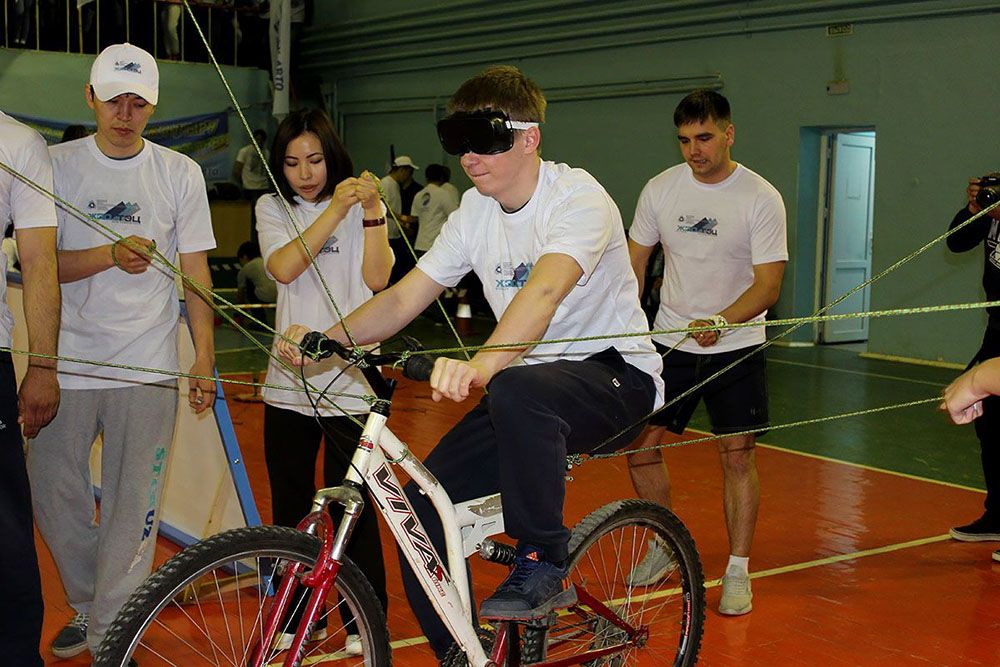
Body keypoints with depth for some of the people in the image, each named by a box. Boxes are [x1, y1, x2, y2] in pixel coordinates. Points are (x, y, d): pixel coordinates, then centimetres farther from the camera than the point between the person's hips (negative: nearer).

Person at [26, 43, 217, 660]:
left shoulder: (180, 173, 4)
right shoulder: (57, 165, 3)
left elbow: (196, 272, 7)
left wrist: (206, 359, 3)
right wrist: (111, 253, -19)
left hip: (147, 369, -1)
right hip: (66, 362, 1)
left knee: (132, 507, 0)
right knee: (54, 493, 7)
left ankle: (111, 638, 13)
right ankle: (86, 607, 31)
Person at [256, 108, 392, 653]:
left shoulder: (361, 207, 4)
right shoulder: (273, 208, 8)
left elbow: (377, 278, -9)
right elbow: (284, 267, -12)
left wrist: (371, 211, -19)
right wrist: (336, 209, -18)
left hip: (349, 378, -2)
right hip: (289, 378, 2)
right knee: (290, 508, 10)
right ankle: (294, 615, 27)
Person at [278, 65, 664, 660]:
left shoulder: (578, 198, -19)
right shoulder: (475, 213, 3)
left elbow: (544, 289, -39)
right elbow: (403, 299, 1)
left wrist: (479, 366, -56)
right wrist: (326, 338, -18)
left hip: (616, 374, -7)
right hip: (527, 379, 7)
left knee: (517, 391, -40)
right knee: (423, 505, -7)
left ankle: (544, 563, -19)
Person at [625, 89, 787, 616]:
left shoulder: (761, 198, -10)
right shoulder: (660, 189, 0)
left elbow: (768, 284, -15)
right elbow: (634, 262, 9)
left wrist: (720, 321, -32)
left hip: (736, 347, -3)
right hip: (669, 341, 3)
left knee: (737, 455, -1)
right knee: (639, 446, 1)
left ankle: (738, 571, 14)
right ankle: (665, 548, 23)